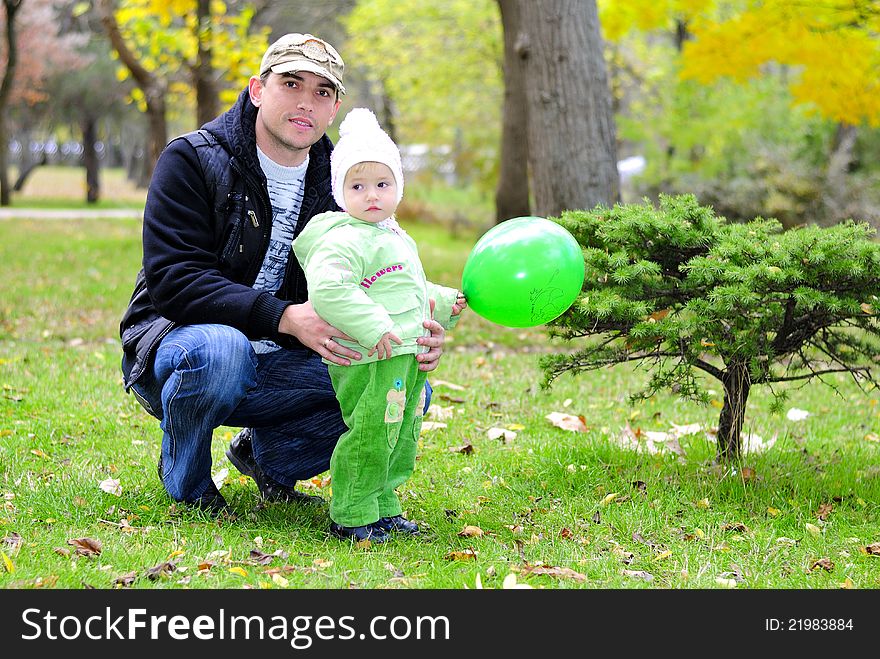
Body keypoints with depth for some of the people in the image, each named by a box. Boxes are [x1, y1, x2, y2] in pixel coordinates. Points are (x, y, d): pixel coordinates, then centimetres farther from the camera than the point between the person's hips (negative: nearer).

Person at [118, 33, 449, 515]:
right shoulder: (190, 161, -12)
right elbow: (173, 277, -23)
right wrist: (284, 318, -35)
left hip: (272, 366, 5)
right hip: (174, 341, -5)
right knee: (219, 349, -41)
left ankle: (266, 453, 7)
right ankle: (184, 478, -9)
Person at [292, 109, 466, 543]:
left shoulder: (398, 240, 20)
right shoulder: (343, 241, -13)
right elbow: (326, 289, -28)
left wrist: (447, 303, 19)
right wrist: (374, 328, -30)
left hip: (406, 358, 10)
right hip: (369, 361, -10)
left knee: (401, 437, 16)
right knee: (370, 434, -11)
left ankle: (382, 507, 28)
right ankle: (351, 516, 1)